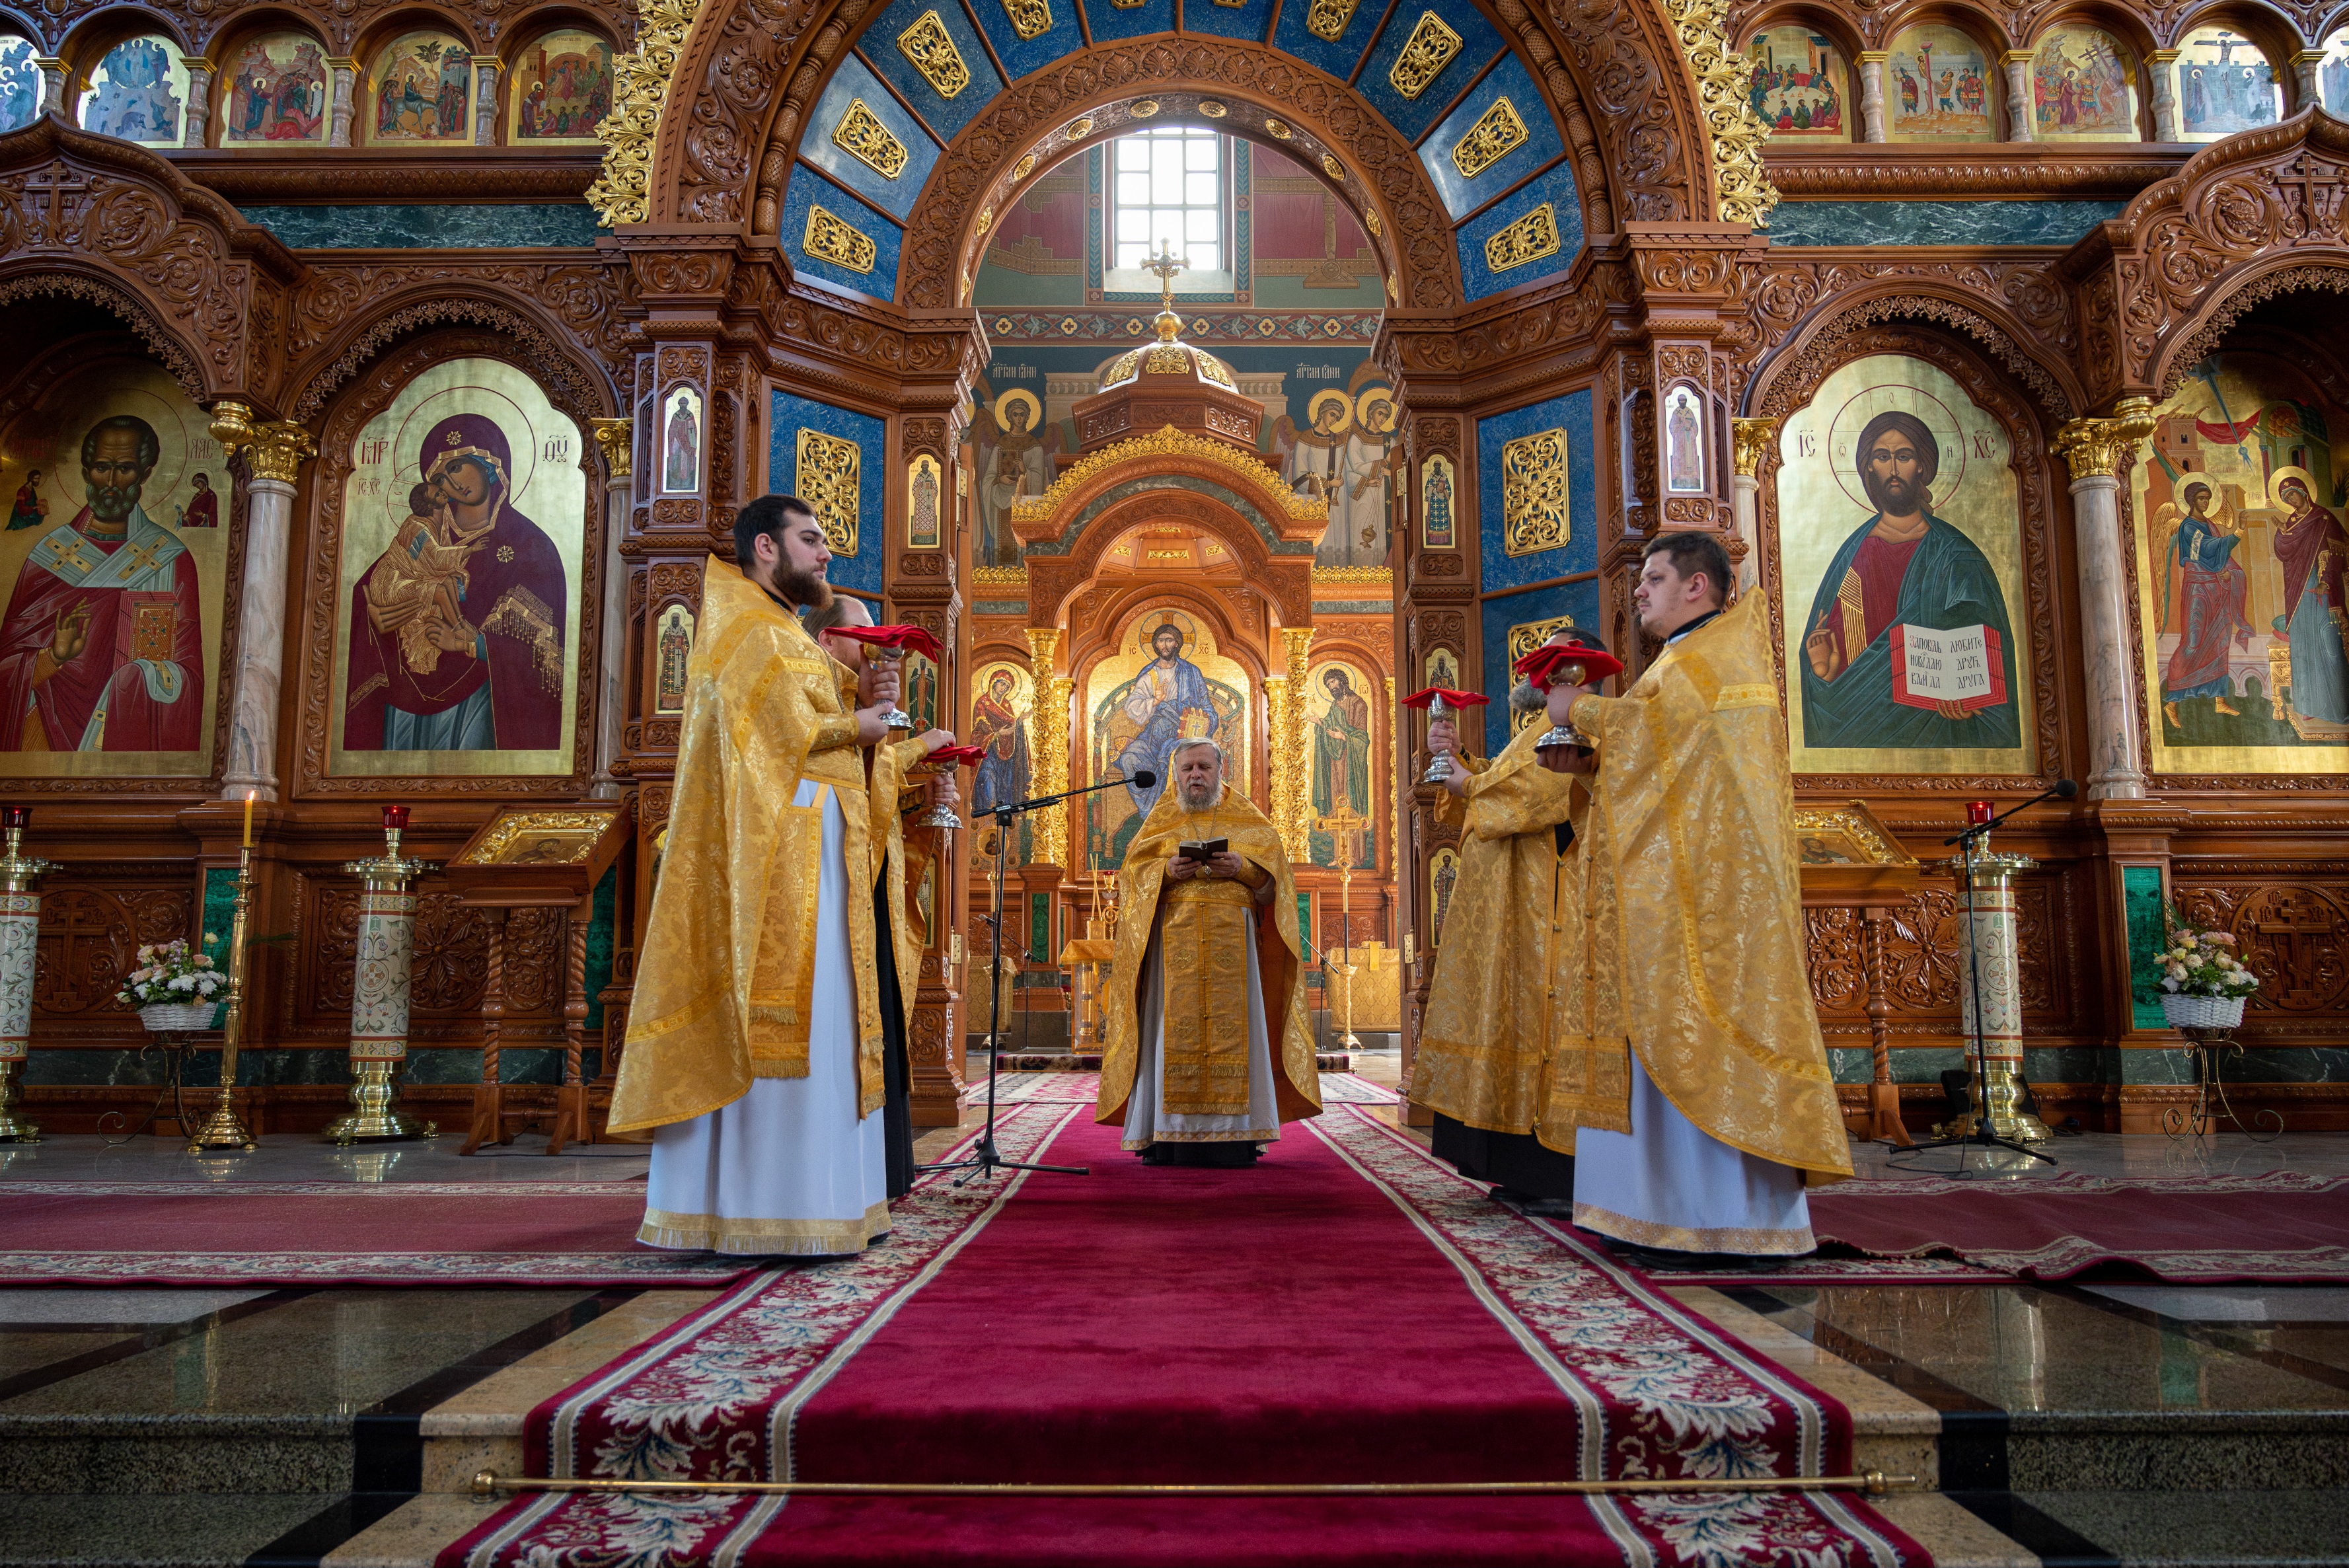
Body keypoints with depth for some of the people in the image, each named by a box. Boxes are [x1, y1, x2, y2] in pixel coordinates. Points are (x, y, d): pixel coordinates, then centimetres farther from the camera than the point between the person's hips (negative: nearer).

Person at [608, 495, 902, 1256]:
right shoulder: (749, 630, -7)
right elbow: (790, 735, -18)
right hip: (776, 857, -10)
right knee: (781, 1022, -10)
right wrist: (860, 723, -3)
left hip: (810, 858, 10)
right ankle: (767, 1213, -6)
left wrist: (857, 698, 5)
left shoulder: (786, 637, 24)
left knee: (812, 1026, 8)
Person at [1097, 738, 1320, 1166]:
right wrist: (1166, 871, -12)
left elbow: (1274, 860, 6)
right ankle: (1170, 1138, -6)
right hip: (1174, 934, 0)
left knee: (1230, 1023, -7)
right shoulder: (1161, 817, 17)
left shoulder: (1245, 816, 15)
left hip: (1231, 937, 0)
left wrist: (1241, 867, -13)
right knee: (1175, 1024, -8)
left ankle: (1232, 1137, -4)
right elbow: (1134, 869, 8)